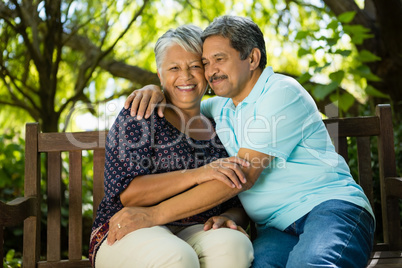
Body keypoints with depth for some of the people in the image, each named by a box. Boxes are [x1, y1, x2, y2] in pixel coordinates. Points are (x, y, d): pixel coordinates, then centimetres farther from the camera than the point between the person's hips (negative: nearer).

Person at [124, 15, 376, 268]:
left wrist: (155, 214, -17)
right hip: (277, 227, 5)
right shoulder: (221, 107, 18)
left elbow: (242, 176, -15)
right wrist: (155, 91, 10)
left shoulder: (283, 93, -6)